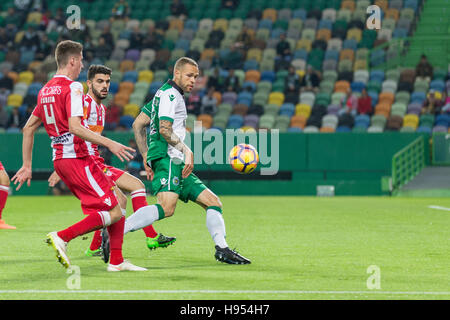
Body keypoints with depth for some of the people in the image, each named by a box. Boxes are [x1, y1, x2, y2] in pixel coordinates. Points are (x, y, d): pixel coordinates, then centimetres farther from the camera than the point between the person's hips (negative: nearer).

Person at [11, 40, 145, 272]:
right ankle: (62, 237, -17)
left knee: (118, 200, 14)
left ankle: (116, 261, 10)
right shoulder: (72, 87, -10)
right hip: (77, 159, -9)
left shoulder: (46, 90, 17)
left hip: (59, 159, 9)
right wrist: (109, 144, -22)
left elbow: (28, 128, 20)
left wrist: (27, 166, 23)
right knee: (114, 213, -9)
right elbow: (74, 127, -23)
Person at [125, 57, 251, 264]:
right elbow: (164, 129, -17)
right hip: (167, 159, -11)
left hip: (176, 163, 11)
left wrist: (147, 158, 24)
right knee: (166, 208, -29)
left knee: (212, 201, 6)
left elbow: (138, 124, 26)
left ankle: (222, 249, -2)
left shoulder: (167, 95, 26)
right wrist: (186, 150, -15)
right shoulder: (170, 95, -4)